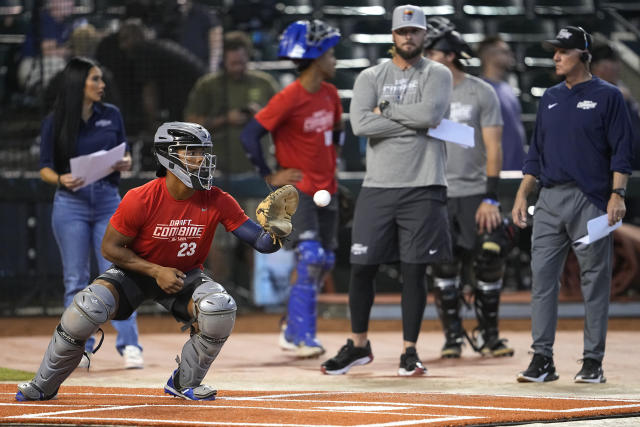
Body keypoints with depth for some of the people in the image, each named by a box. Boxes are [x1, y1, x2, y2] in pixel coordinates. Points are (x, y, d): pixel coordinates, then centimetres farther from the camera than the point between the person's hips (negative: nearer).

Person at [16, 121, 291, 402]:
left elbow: (258, 240, -17)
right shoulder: (140, 200, -23)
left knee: (220, 309, -27)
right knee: (91, 305, -28)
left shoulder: (217, 202, -17)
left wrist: (275, 236, -41)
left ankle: (184, 383, -2)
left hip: (186, 274, 2)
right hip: (136, 271, -2)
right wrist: (156, 272, -21)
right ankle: (43, 386, -7)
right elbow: (110, 247, -14)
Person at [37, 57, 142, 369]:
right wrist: (61, 180, -19)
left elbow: (124, 154, 14)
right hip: (71, 204, -1)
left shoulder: (111, 115, 5)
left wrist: (126, 163, -9)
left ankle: (129, 345, -7)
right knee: (76, 280, 3)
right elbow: (45, 169, 1)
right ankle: (80, 348, 10)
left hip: (108, 202, 1)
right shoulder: (55, 122, -2)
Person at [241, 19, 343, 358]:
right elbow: (250, 135, -18)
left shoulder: (330, 94, 6)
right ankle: (303, 339, -16)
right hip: (296, 190, -8)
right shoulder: (288, 99, -18)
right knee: (310, 258, -19)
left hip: (325, 190, 8)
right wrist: (269, 176, -14)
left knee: (323, 262, 11)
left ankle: (292, 332, 24)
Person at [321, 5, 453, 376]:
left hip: (422, 188, -2)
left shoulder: (437, 74, 3)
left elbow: (431, 113, -18)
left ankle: (410, 350, 9)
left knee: (414, 270, 0)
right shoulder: (371, 77, 8)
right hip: (377, 188, 2)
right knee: (362, 267, 3)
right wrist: (415, 121, -10)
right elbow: (360, 124, -10)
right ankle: (359, 345, 18)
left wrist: (387, 109, -8)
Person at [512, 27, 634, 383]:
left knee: (595, 280, -1)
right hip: (550, 200, 5)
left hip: (590, 201, -5)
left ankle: (593, 361, 4)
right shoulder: (550, 98, 16)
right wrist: (522, 196, 12)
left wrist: (618, 194, -15)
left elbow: (621, 151, -5)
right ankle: (542, 360, 1)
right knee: (542, 277, -1)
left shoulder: (607, 96, 0)